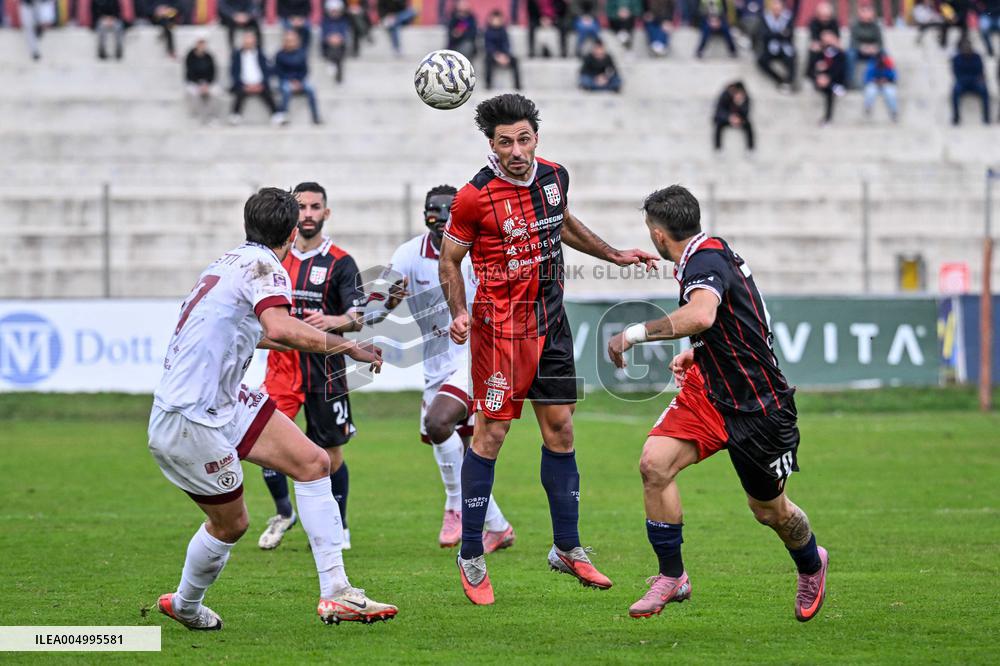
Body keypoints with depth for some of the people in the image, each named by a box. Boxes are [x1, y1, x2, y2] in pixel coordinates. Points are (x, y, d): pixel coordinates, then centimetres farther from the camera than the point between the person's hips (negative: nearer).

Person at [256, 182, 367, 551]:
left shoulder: (340, 263, -3)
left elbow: (357, 319, -13)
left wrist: (332, 321, -31)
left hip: (325, 371, -3)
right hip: (282, 365, 3)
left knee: (330, 453, 4)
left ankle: (339, 528, 22)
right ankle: (283, 513, 10)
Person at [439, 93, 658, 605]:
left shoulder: (554, 177, 3)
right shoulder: (475, 196, -15)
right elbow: (449, 259, -4)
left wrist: (614, 255, 24)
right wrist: (460, 314, -17)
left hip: (550, 322, 6)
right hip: (500, 327, -6)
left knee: (560, 429, 9)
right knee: (490, 433, -6)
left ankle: (567, 549, 19)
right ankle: (471, 557, 3)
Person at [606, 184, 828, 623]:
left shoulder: (706, 261, -22)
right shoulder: (710, 254, 8)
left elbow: (701, 316, -45)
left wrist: (635, 333, -38)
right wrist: (694, 355, 16)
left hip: (757, 405, -8)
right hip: (709, 390, 8)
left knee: (769, 510, 11)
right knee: (654, 463, -15)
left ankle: (812, 566, 43)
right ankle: (671, 578, -4)